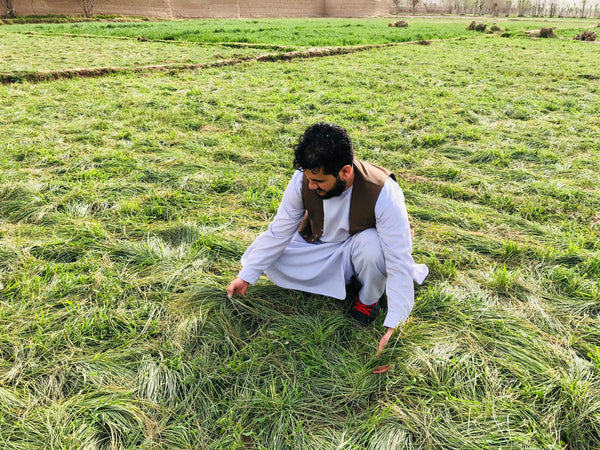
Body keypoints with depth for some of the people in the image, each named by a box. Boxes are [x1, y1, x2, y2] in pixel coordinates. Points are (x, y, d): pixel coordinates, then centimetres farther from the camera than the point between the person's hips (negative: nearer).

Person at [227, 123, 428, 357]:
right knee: (269, 257, -17)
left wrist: (393, 325, -36)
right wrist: (245, 277, -13)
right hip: (319, 245, 4)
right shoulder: (303, 180, -22)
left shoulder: (383, 194, -34)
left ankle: (368, 299, -5)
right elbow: (279, 232, -12)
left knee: (372, 244, -39)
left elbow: (399, 262, -33)